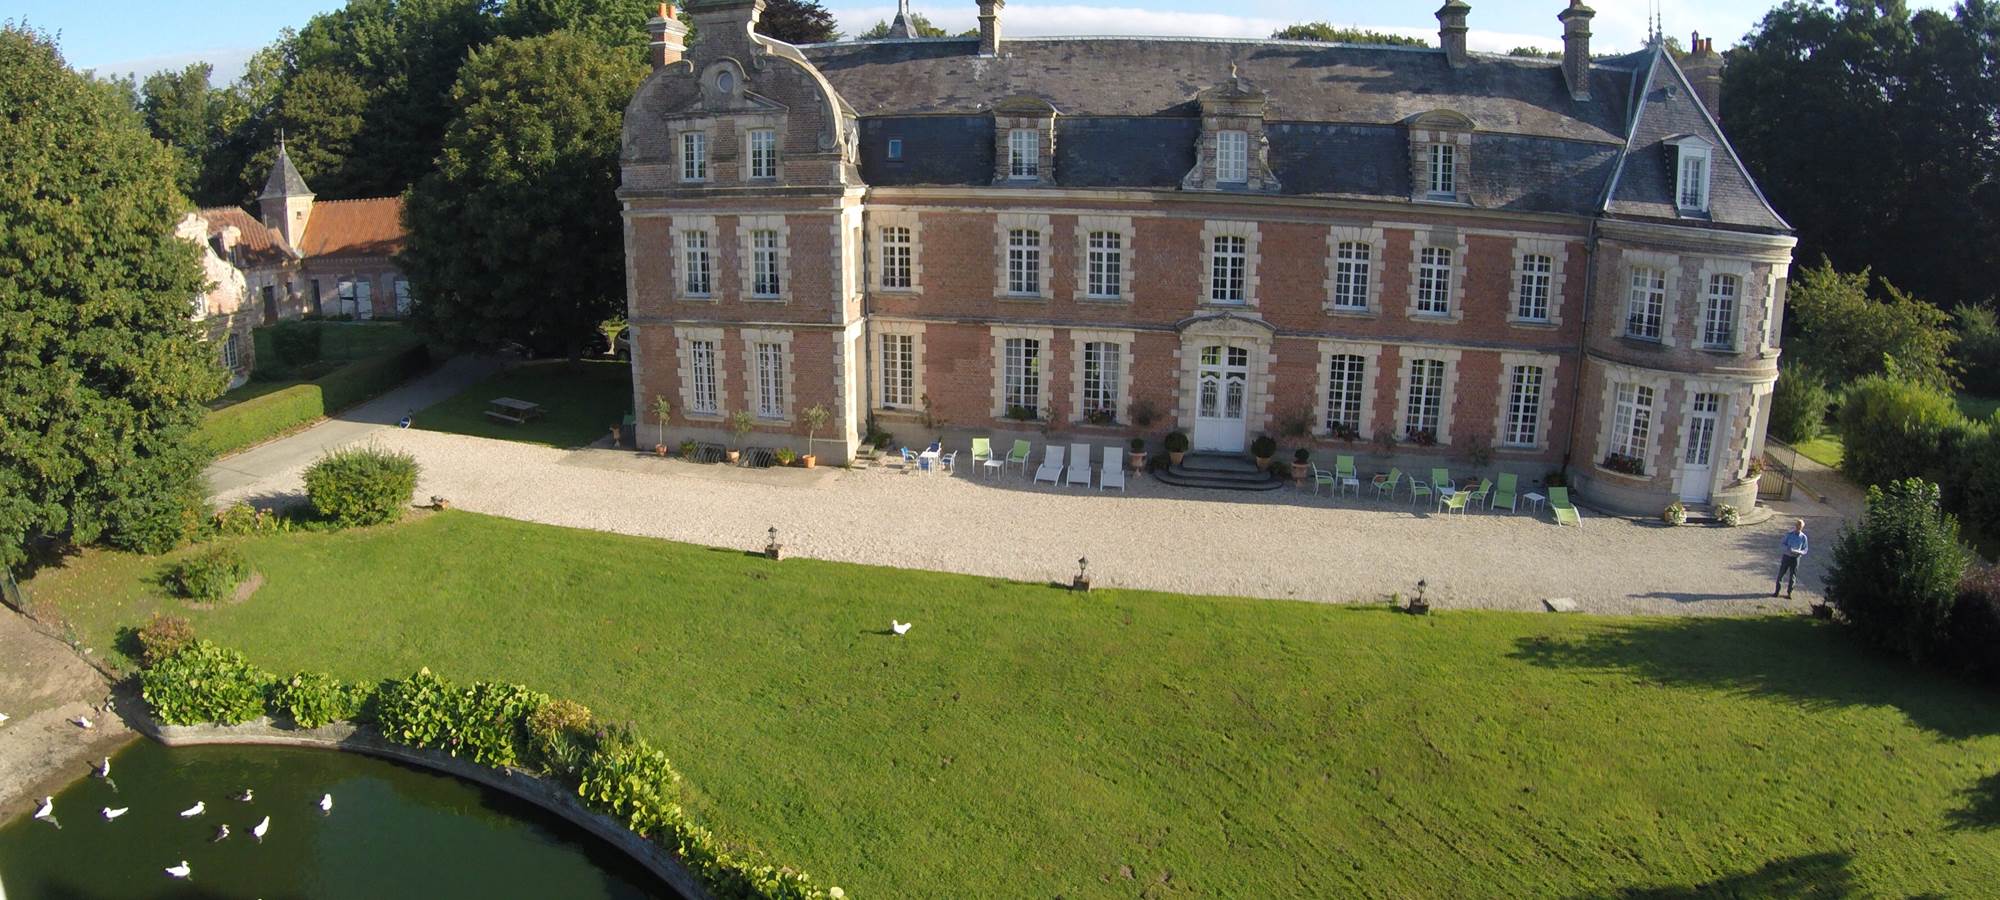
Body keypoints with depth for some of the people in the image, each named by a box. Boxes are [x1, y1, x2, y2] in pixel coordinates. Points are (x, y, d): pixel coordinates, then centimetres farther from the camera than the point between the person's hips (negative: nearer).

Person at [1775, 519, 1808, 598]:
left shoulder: (1803, 537, -3)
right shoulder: (1789, 534, -3)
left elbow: (1805, 550, 1)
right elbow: (1783, 544, 2)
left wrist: (1798, 552, -20)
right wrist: (1788, 549, -19)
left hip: (1795, 558, 0)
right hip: (1786, 557, 0)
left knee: (1792, 577, 5)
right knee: (1780, 574, 4)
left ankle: (1788, 593, 17)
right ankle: (1776, 592, 13)